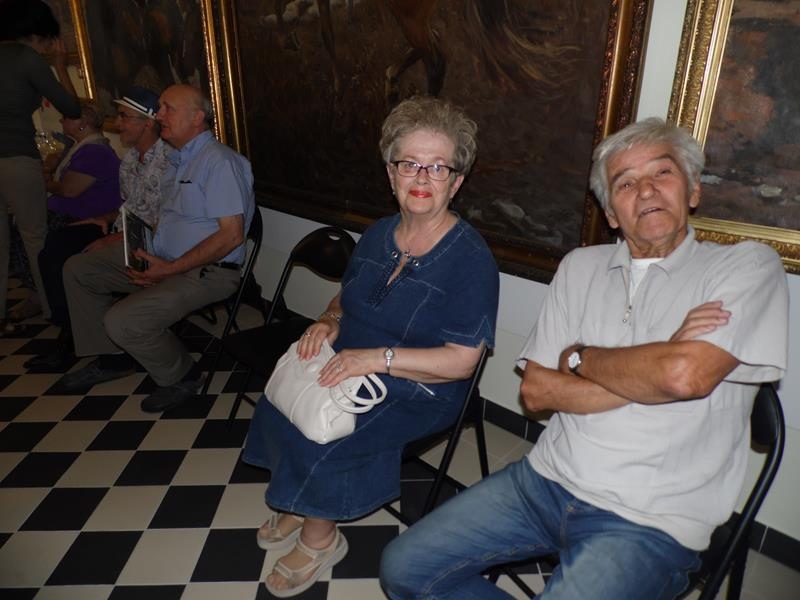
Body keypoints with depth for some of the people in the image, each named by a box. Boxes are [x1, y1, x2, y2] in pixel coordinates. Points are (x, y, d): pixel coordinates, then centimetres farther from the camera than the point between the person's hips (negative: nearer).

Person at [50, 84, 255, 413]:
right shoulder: (176, 159, 15)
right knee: (77, 269, 12)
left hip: (204, 271, -10)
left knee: (121, 321, -26)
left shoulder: (219, 161, -16)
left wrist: (171, 269, -20)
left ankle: (181, 376, 1)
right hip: (162, 258, 10)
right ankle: (112, 358, 20)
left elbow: (232, 234, -23)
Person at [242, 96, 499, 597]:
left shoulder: (471, 260, -19)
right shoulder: (378, 235, 4)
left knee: (319, 441, -21)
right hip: (351, 367, 7)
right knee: (277, 406, -11)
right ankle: (299, 506, 17)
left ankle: (319, 537, 10)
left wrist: (378, 357, -27)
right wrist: (328, 322, -4)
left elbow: (461, 361, -22)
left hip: (418, 392, -7)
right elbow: (347, 298, 19)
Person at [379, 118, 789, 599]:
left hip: (649, 522, -3)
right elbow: (536, 391, 0)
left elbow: (686, 376, -23)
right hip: (546, 480, 4)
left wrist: (579, 357, -6)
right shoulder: (581, 267, 8)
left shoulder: (748, 266, -3)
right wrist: (652, 372, -12)